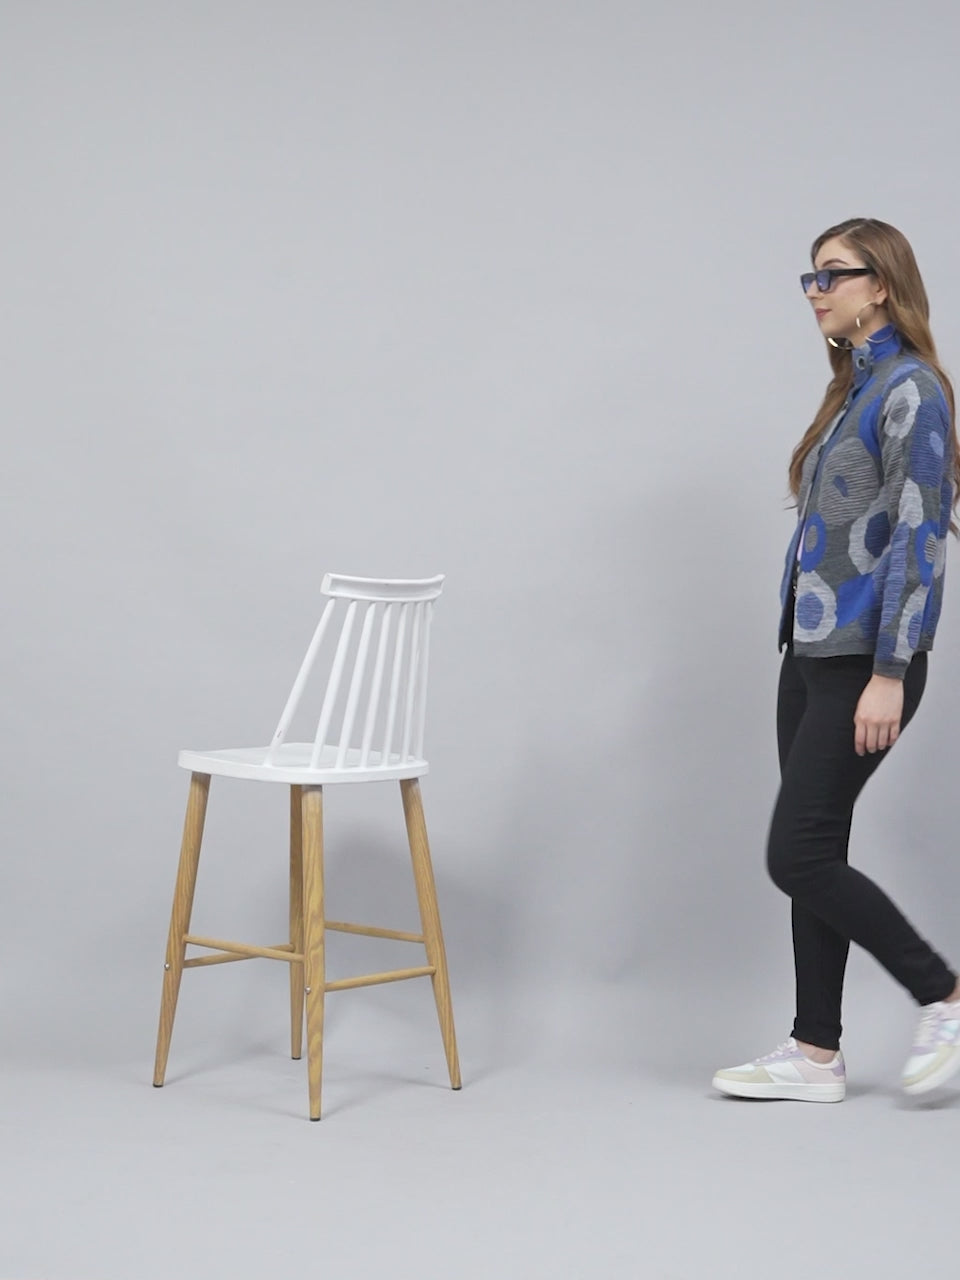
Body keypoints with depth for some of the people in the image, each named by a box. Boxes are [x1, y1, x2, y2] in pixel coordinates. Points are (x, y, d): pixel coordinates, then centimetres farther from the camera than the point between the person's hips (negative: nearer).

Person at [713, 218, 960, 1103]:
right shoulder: (855, 388, 15)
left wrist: (889, 675, -22)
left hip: (864, 659, -9)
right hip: (812, 653, 9)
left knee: (799, 856, -6)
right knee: (814, 856, 9)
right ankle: (816, 1056, 16)